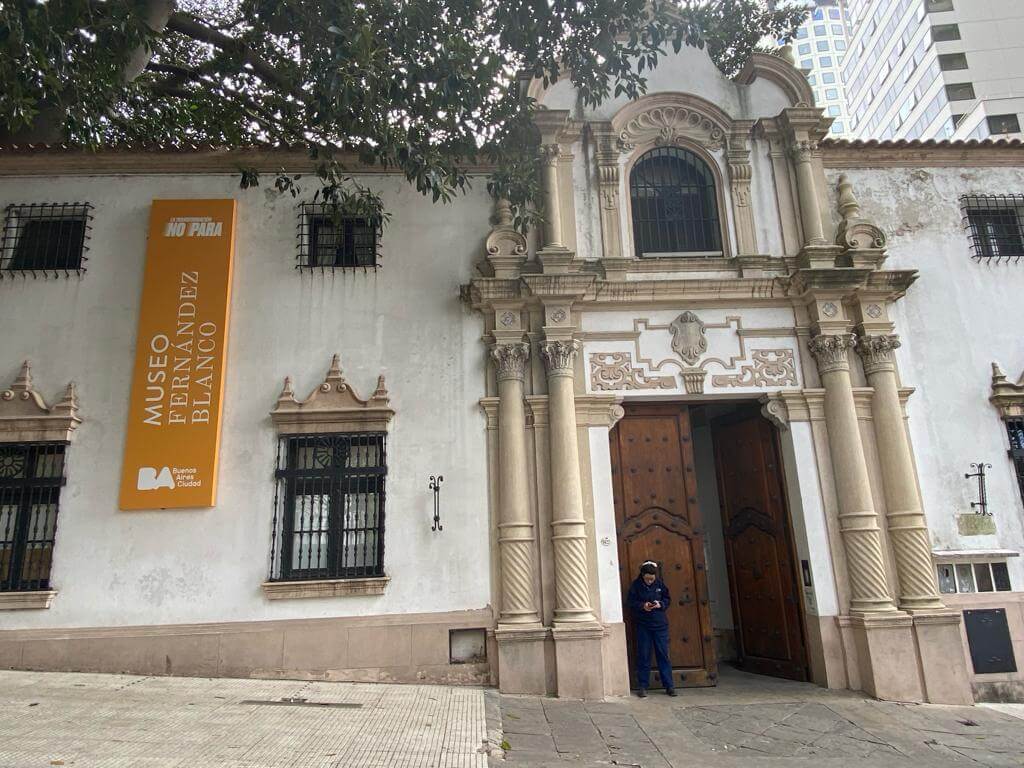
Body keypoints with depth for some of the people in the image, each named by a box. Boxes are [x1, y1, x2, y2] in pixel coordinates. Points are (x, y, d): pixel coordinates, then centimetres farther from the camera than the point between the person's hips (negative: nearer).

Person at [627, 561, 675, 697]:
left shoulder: (660, 584, 1)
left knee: (663, 654, 3)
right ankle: (643, 686, 10)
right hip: (643, 625, -1)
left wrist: (660, 604, -10)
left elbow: (667, 599, 10)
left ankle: (669, 685, 11)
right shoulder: (636, 585, -4)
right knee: (643, 655, 1)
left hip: (660, 624, 1)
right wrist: (642, 606, -18)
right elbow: (630, 602, -1)